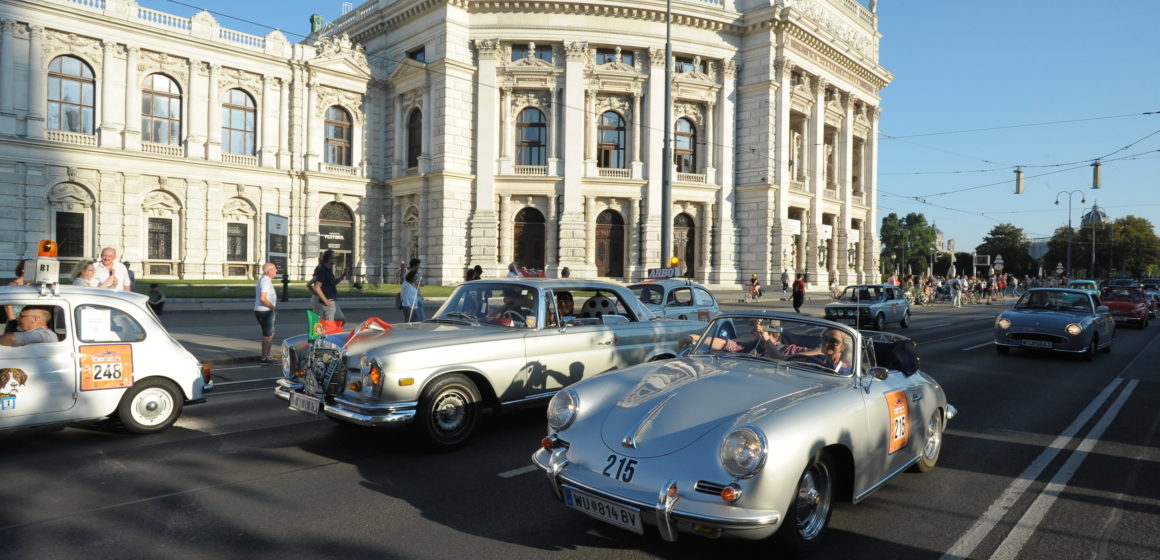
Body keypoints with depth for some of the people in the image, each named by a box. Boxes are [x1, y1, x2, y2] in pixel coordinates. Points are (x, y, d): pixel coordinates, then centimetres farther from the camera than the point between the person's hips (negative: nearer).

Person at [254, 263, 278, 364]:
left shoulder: (262, 279, 14)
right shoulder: (266, 281, -18)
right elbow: (262, 298, -29)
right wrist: (272, 307, -17)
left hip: (260, 310, 10)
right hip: (265, 311, -10)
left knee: (271, 333, 19)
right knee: (267, 334, -2)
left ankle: (267, 355, 25)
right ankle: (264, 358, 4)